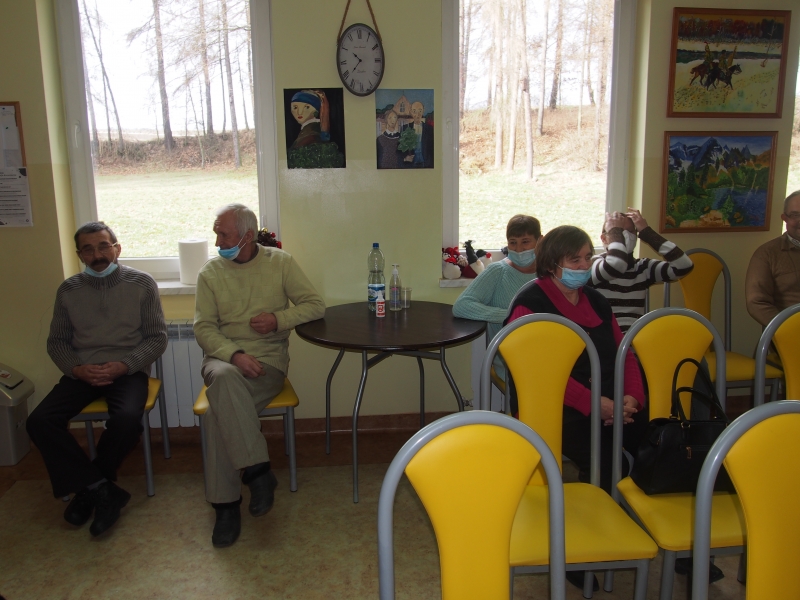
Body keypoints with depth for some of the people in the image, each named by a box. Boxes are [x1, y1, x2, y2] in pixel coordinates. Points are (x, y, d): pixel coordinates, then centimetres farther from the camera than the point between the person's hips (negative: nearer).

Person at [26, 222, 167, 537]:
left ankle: (87, 488, -4)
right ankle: (103, 490, -15)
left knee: (126, 419, -32)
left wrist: (124, 365, -15)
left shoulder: (142, 284, 1)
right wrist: (76, 369, -8)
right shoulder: (68, 290, 9)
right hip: (82, 372, 3)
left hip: (128, 370, -3)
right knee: (39, 421, -21)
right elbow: (56, 341, 13)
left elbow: (157, 337, 0)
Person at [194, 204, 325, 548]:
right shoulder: (210, 272, 8)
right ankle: (258, 469, -29)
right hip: (223, 356, 2)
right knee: (225, 378, -35)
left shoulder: (280, 263, 6)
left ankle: (226, 503, -18)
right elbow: (203, 327, 1)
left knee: (221, 404, -30)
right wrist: (234, 355, -16)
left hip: (268, 359, -2)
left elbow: (315, 305, 4)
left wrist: (279, 319, -12)